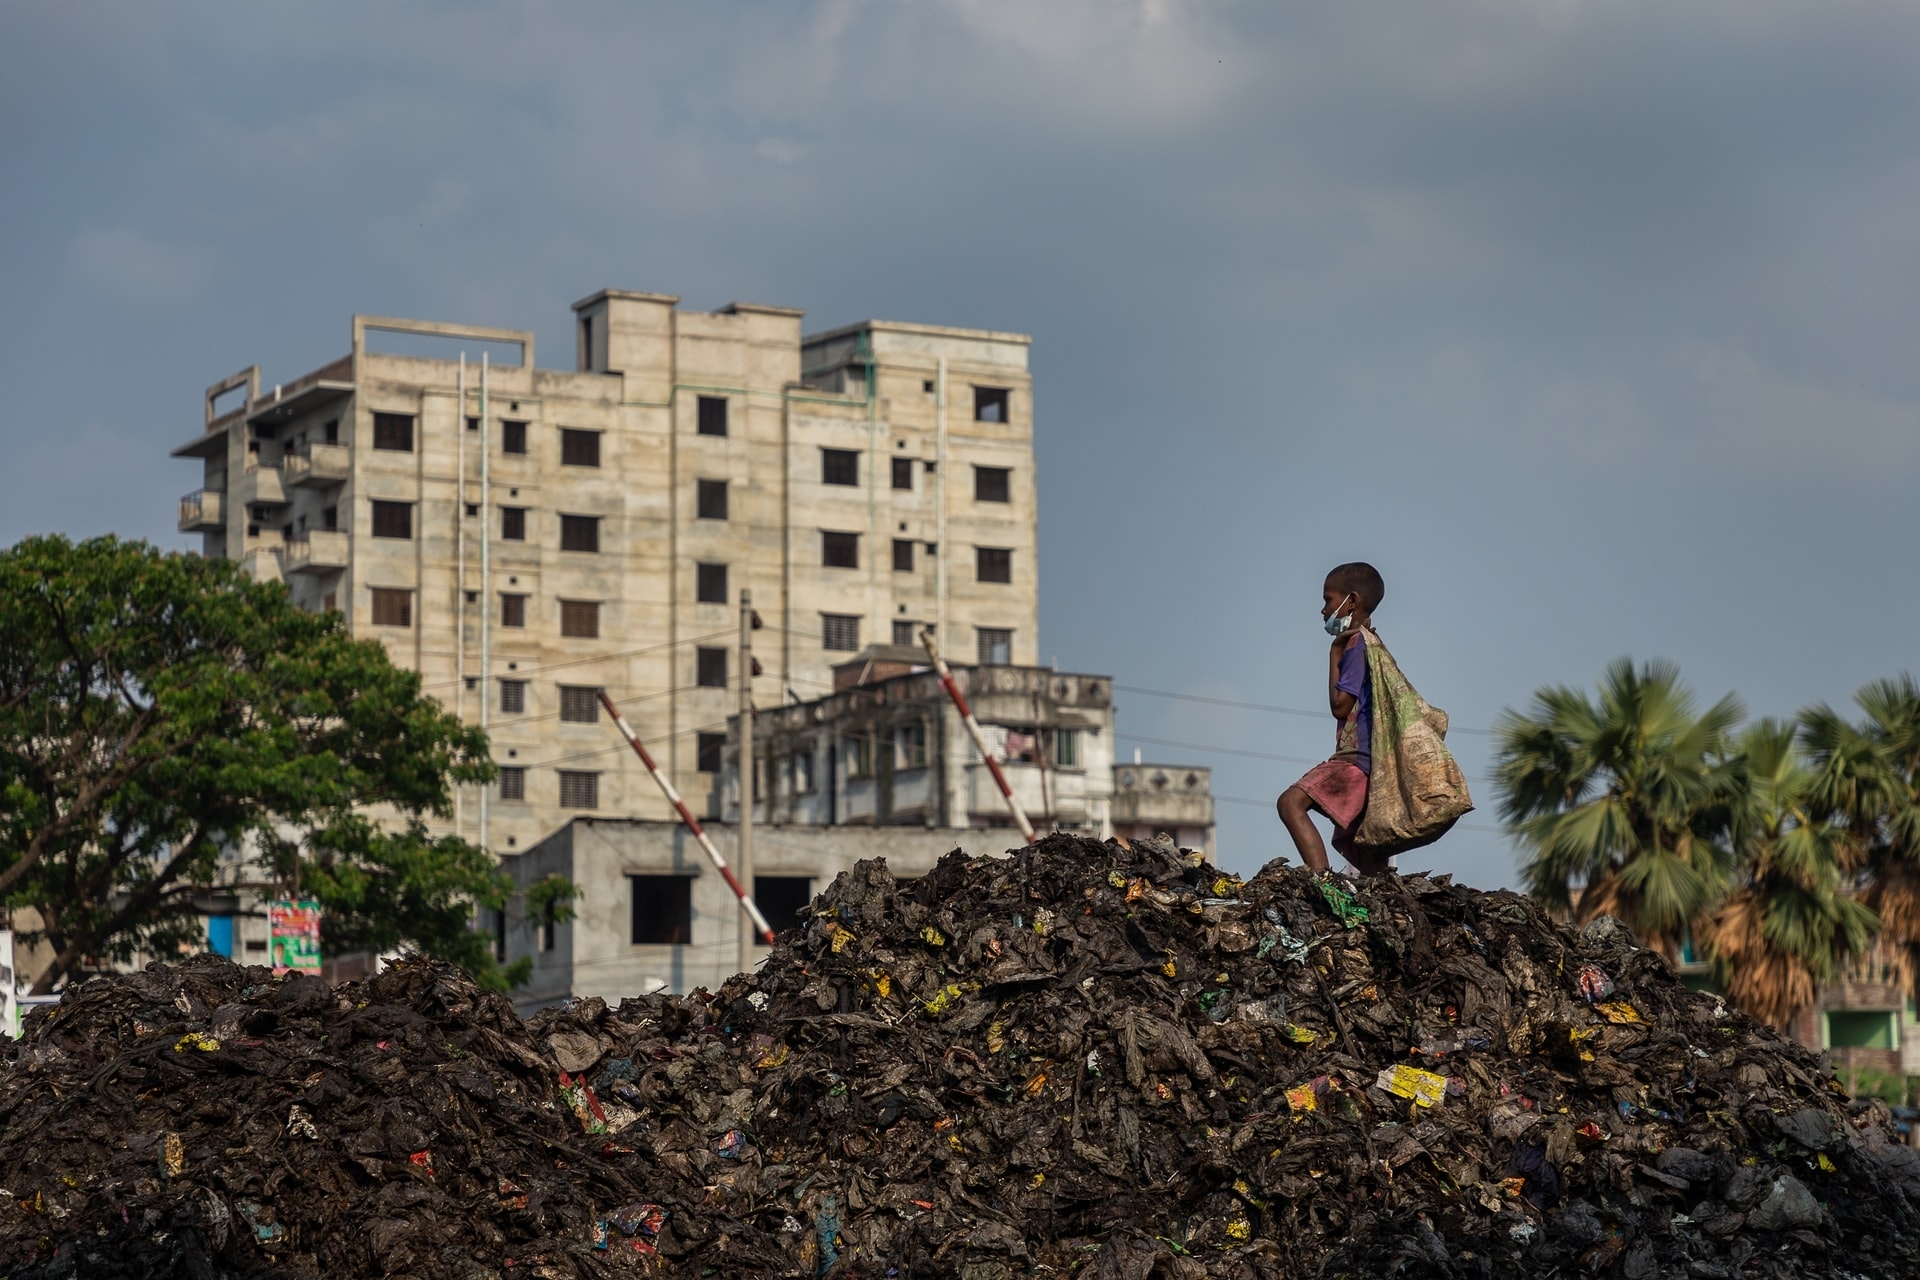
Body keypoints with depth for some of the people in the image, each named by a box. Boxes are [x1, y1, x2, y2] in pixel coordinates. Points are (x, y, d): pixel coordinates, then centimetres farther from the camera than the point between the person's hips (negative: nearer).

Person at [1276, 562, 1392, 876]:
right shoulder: (1371, 645, 21)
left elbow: (1340, 706, -11)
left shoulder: (1357, 646, -9)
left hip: (1356, 759, -11)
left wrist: (1335, 654, -4)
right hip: (1367, 765, 11)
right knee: (1349, 839, 17)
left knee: (1292, 801, -24)